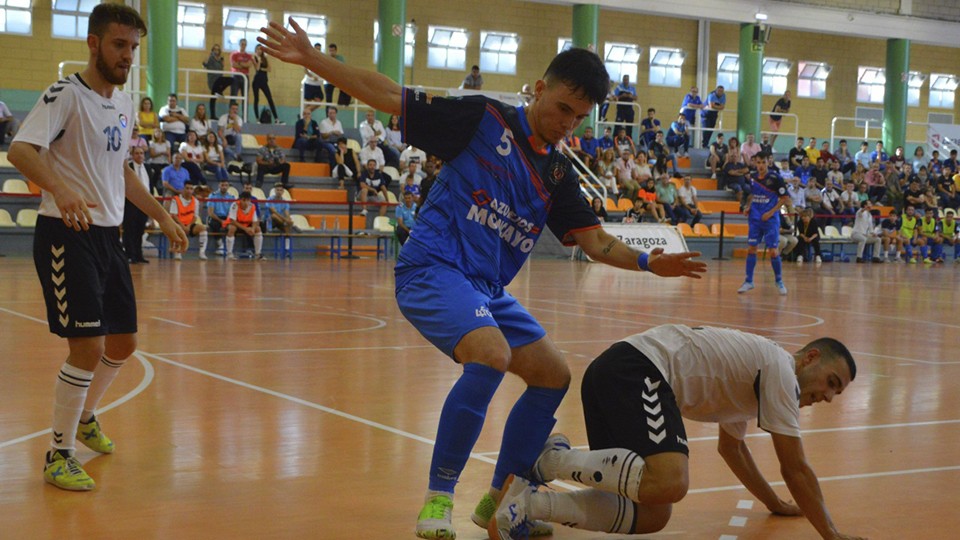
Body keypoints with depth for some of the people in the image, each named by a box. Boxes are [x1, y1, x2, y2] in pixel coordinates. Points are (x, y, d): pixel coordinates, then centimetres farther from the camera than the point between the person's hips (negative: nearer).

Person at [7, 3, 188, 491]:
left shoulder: (123, 105, 13)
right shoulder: (66, 95, -13)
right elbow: (19, 149, -28)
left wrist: (161, 216, 25)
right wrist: (60, 190, -46)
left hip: (108, 236, 8)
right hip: (67, 235, -8)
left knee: (122, 344, 14)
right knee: (88, 347, -13)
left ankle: (85, 418, 40)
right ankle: (58, 457, 2)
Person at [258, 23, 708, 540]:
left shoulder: (559, 174, 13)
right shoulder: (482, 118, -5)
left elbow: (594, 240, 11)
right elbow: (389, 96, -5)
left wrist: (647, 261, -7)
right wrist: (310, 58, -11)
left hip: (487, 288, 8)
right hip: (433, 267, -8)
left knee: (553, 375, 5)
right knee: (492, 354, -31)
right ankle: (438, 498, -19)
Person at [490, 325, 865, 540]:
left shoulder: (751, 375, 30)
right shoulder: (781, 369, 2)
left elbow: (731, 448, 46)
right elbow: (795, 468, 0)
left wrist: (776, 504, 51)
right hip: (637, 371, -10)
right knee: (669, 483, -31)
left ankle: (528, 504, -12)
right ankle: (554, 460, -17)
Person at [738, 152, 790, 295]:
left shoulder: (774, 178, -10)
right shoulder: (752, 177, 5)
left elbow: (785, 198, -8)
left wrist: (771, 212, -14)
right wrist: (748, 206, 5)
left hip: (770, 219, -4)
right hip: (755, 219, 5)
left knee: (773, 252, -5)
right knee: (751, 248, 3)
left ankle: (779, 281, 12)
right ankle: (749, 281, 11)